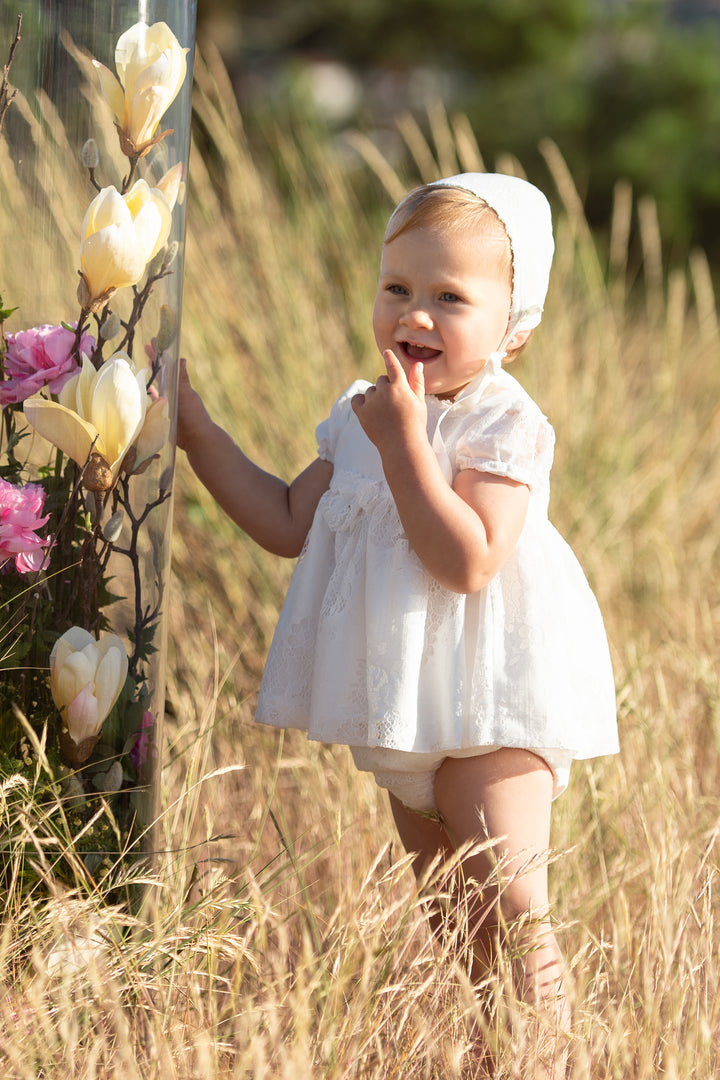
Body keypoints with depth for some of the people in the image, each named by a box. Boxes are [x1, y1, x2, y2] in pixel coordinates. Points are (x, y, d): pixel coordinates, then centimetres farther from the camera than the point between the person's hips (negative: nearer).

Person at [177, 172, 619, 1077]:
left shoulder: (505, 425, -16)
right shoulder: (362, 415, 8)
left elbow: (467, 562, -27)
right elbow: (289, 523, 15)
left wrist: (403, 444, -27)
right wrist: (198, 432, 12)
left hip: (489, 713, -8)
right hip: (409, 715, 8)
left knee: (507, 907, -14)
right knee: (442, 914, 16)